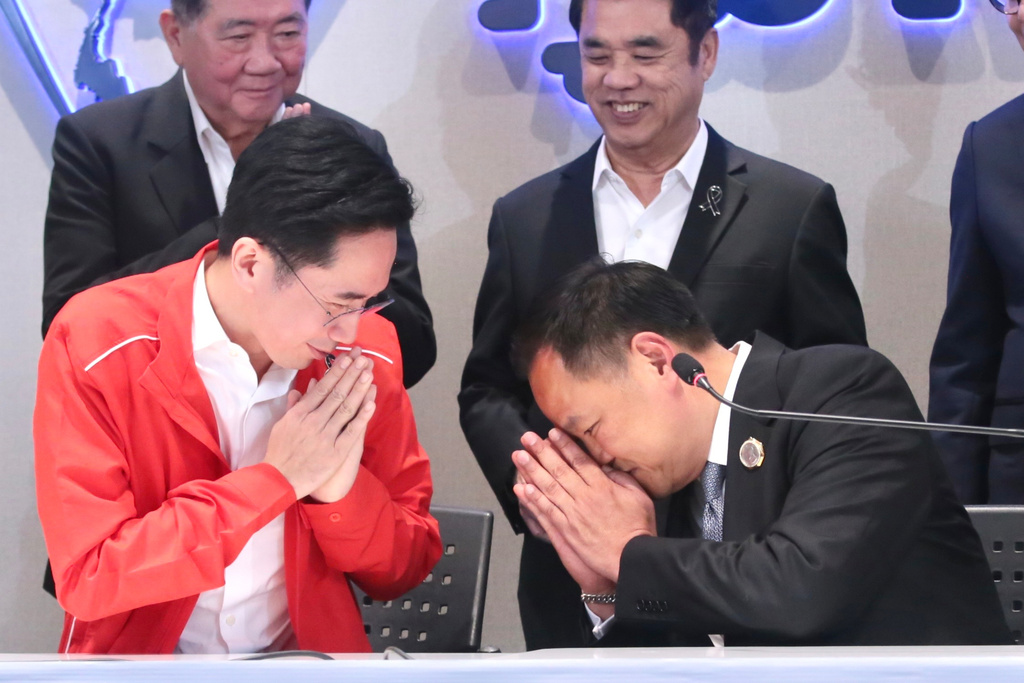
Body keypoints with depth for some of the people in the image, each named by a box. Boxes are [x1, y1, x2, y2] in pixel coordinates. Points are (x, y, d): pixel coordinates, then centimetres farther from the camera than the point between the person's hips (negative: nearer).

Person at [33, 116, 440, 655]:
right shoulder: (94, 345, -13)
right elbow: (87, 580, -16)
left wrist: (343, 492, -16)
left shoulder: (368, 355, -3)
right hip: (138, 661, -2)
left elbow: (402, 573, 4)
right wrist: (276, 479, -19)